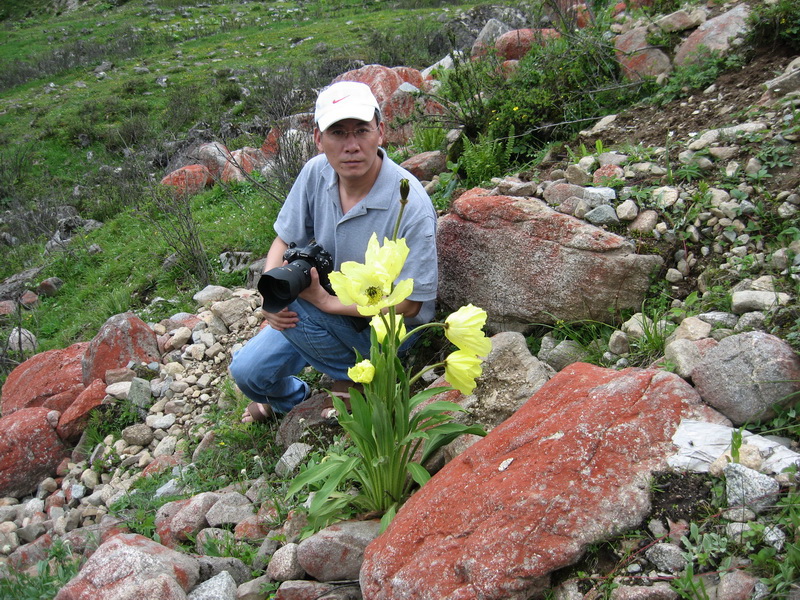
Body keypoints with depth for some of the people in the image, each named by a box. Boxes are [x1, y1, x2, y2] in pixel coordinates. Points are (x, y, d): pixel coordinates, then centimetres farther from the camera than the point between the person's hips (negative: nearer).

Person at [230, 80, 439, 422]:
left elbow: (408, 304, -23)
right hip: (323, 315, 5)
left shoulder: (411, 205, -27)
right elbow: (283, 241, 0)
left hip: (383, 328, -5)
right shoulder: (316, 173, -11)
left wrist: (326, 301, -28)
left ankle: (352, 377, -3)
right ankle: (292, 399, 30)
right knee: (247, 371, -6)